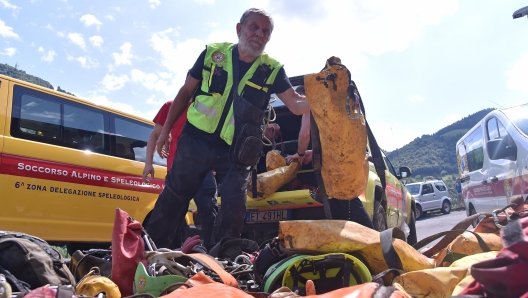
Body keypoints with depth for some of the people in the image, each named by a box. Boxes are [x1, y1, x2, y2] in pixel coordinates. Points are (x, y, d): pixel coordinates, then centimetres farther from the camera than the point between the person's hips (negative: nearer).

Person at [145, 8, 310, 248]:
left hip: (236, 152, 0)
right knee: (173, 198, 9)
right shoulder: (213, 53, 0)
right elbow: (185, 92, 6)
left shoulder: (272, 70, -2)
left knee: (235, 207, -1)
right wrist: (166, 130, 6)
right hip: (195, 141, 1)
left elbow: (296, 104, -12)